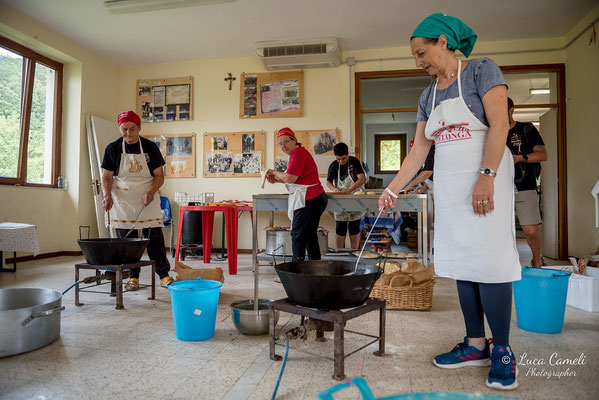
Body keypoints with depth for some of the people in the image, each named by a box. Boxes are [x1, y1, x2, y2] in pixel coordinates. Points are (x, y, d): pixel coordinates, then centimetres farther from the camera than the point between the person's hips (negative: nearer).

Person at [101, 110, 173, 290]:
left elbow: (159, 175, 0)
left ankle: (164, 275, 6)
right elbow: (106, 177, 3)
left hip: (147, 201, -1)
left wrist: (151, 191, -18)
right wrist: (107, 195, -16)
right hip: (122, 201, 1)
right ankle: (133, 277, 15)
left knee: (155, 238, -3)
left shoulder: (150, 147, 0)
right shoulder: (113, 148, 1)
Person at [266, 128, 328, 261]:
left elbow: (291, 178, -21)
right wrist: (277, 180, 13)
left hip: (309, 200, -11)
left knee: (298, 235, -6)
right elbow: (295, 179, 24)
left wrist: (274, 173, -4)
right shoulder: (300, 152, 20)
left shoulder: (298, 153, -13)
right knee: (310, 234, 15)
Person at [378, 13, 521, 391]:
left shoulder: (482, 71, 0)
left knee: (489, 261, -8)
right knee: (462, 262, 6)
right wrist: (393, 190, 9)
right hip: (449, 186, 6)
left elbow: (499, 125, -11)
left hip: (487, 179, -6)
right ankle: (476, 345, 16)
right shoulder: (429, 97, 16)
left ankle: (502, 350, 7)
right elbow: (418, 151, 15)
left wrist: (486, 176, -21)